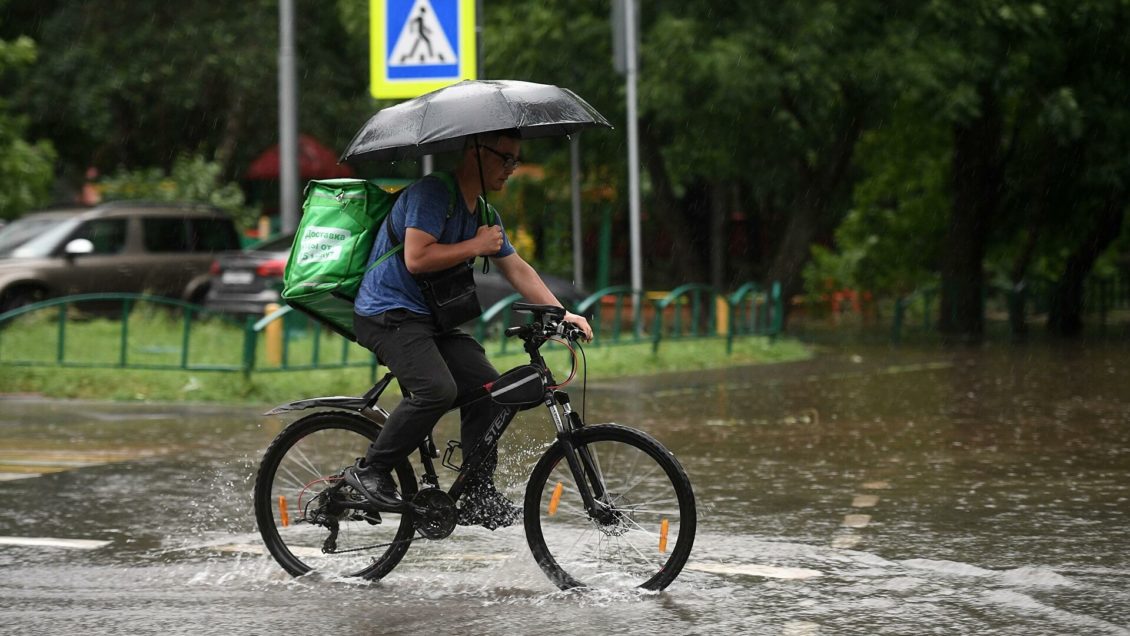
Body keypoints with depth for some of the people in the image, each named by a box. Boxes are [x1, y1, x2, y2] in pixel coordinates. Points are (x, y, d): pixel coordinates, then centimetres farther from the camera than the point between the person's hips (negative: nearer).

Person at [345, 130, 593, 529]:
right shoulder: (432, 194, -15)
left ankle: (478, 498, 4)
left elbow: (516, 269, 17)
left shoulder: (482, 212, 14)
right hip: (388, 314, -9)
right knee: (437, 390, -28)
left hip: (430, 319, 9)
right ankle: (370, 472, -15)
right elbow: (417, 258, -25)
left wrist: (560, 313, 6)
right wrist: (476, 246, -16)